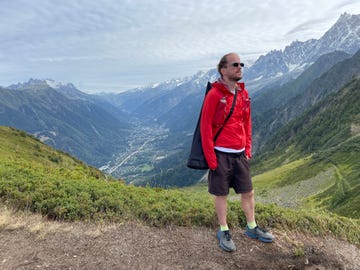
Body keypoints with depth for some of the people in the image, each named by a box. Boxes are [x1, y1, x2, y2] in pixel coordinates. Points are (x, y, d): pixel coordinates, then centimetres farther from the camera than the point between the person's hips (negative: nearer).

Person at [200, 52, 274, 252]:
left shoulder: (243, 93, 7)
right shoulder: (214, 94, -12)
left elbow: (247, 123, 14)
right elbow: (205, 127, -13)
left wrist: (248, 149, 10)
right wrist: (210, 158, -14)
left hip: (241, 154, 6)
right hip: (221, 155, -6)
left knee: (248, 192, 15)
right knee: (221, 194, 9)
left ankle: (252, 228, 34)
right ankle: (223, 232, 27)